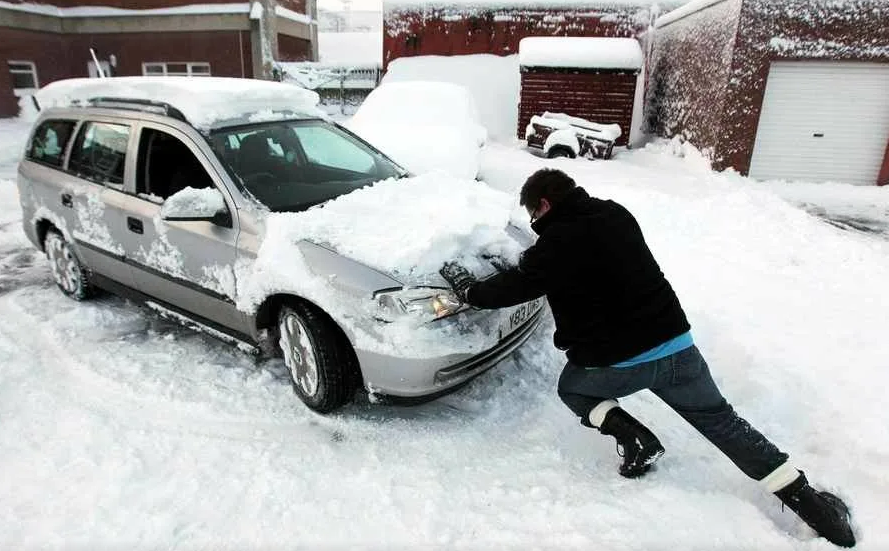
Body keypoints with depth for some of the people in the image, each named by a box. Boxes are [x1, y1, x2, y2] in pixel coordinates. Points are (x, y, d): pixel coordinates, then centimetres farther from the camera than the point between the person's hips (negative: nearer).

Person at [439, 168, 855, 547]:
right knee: (723, 421, 20)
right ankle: (806, 500, 21)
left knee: (571, 388, 24)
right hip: (676, 345, 6)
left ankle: (634, 438, 5)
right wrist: (530, 265, 28)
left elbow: (510, 290, -6)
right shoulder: (615, 214, 7)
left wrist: (465, 286, 12)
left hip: (616, 364, -6)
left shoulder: (555, 243, -15)